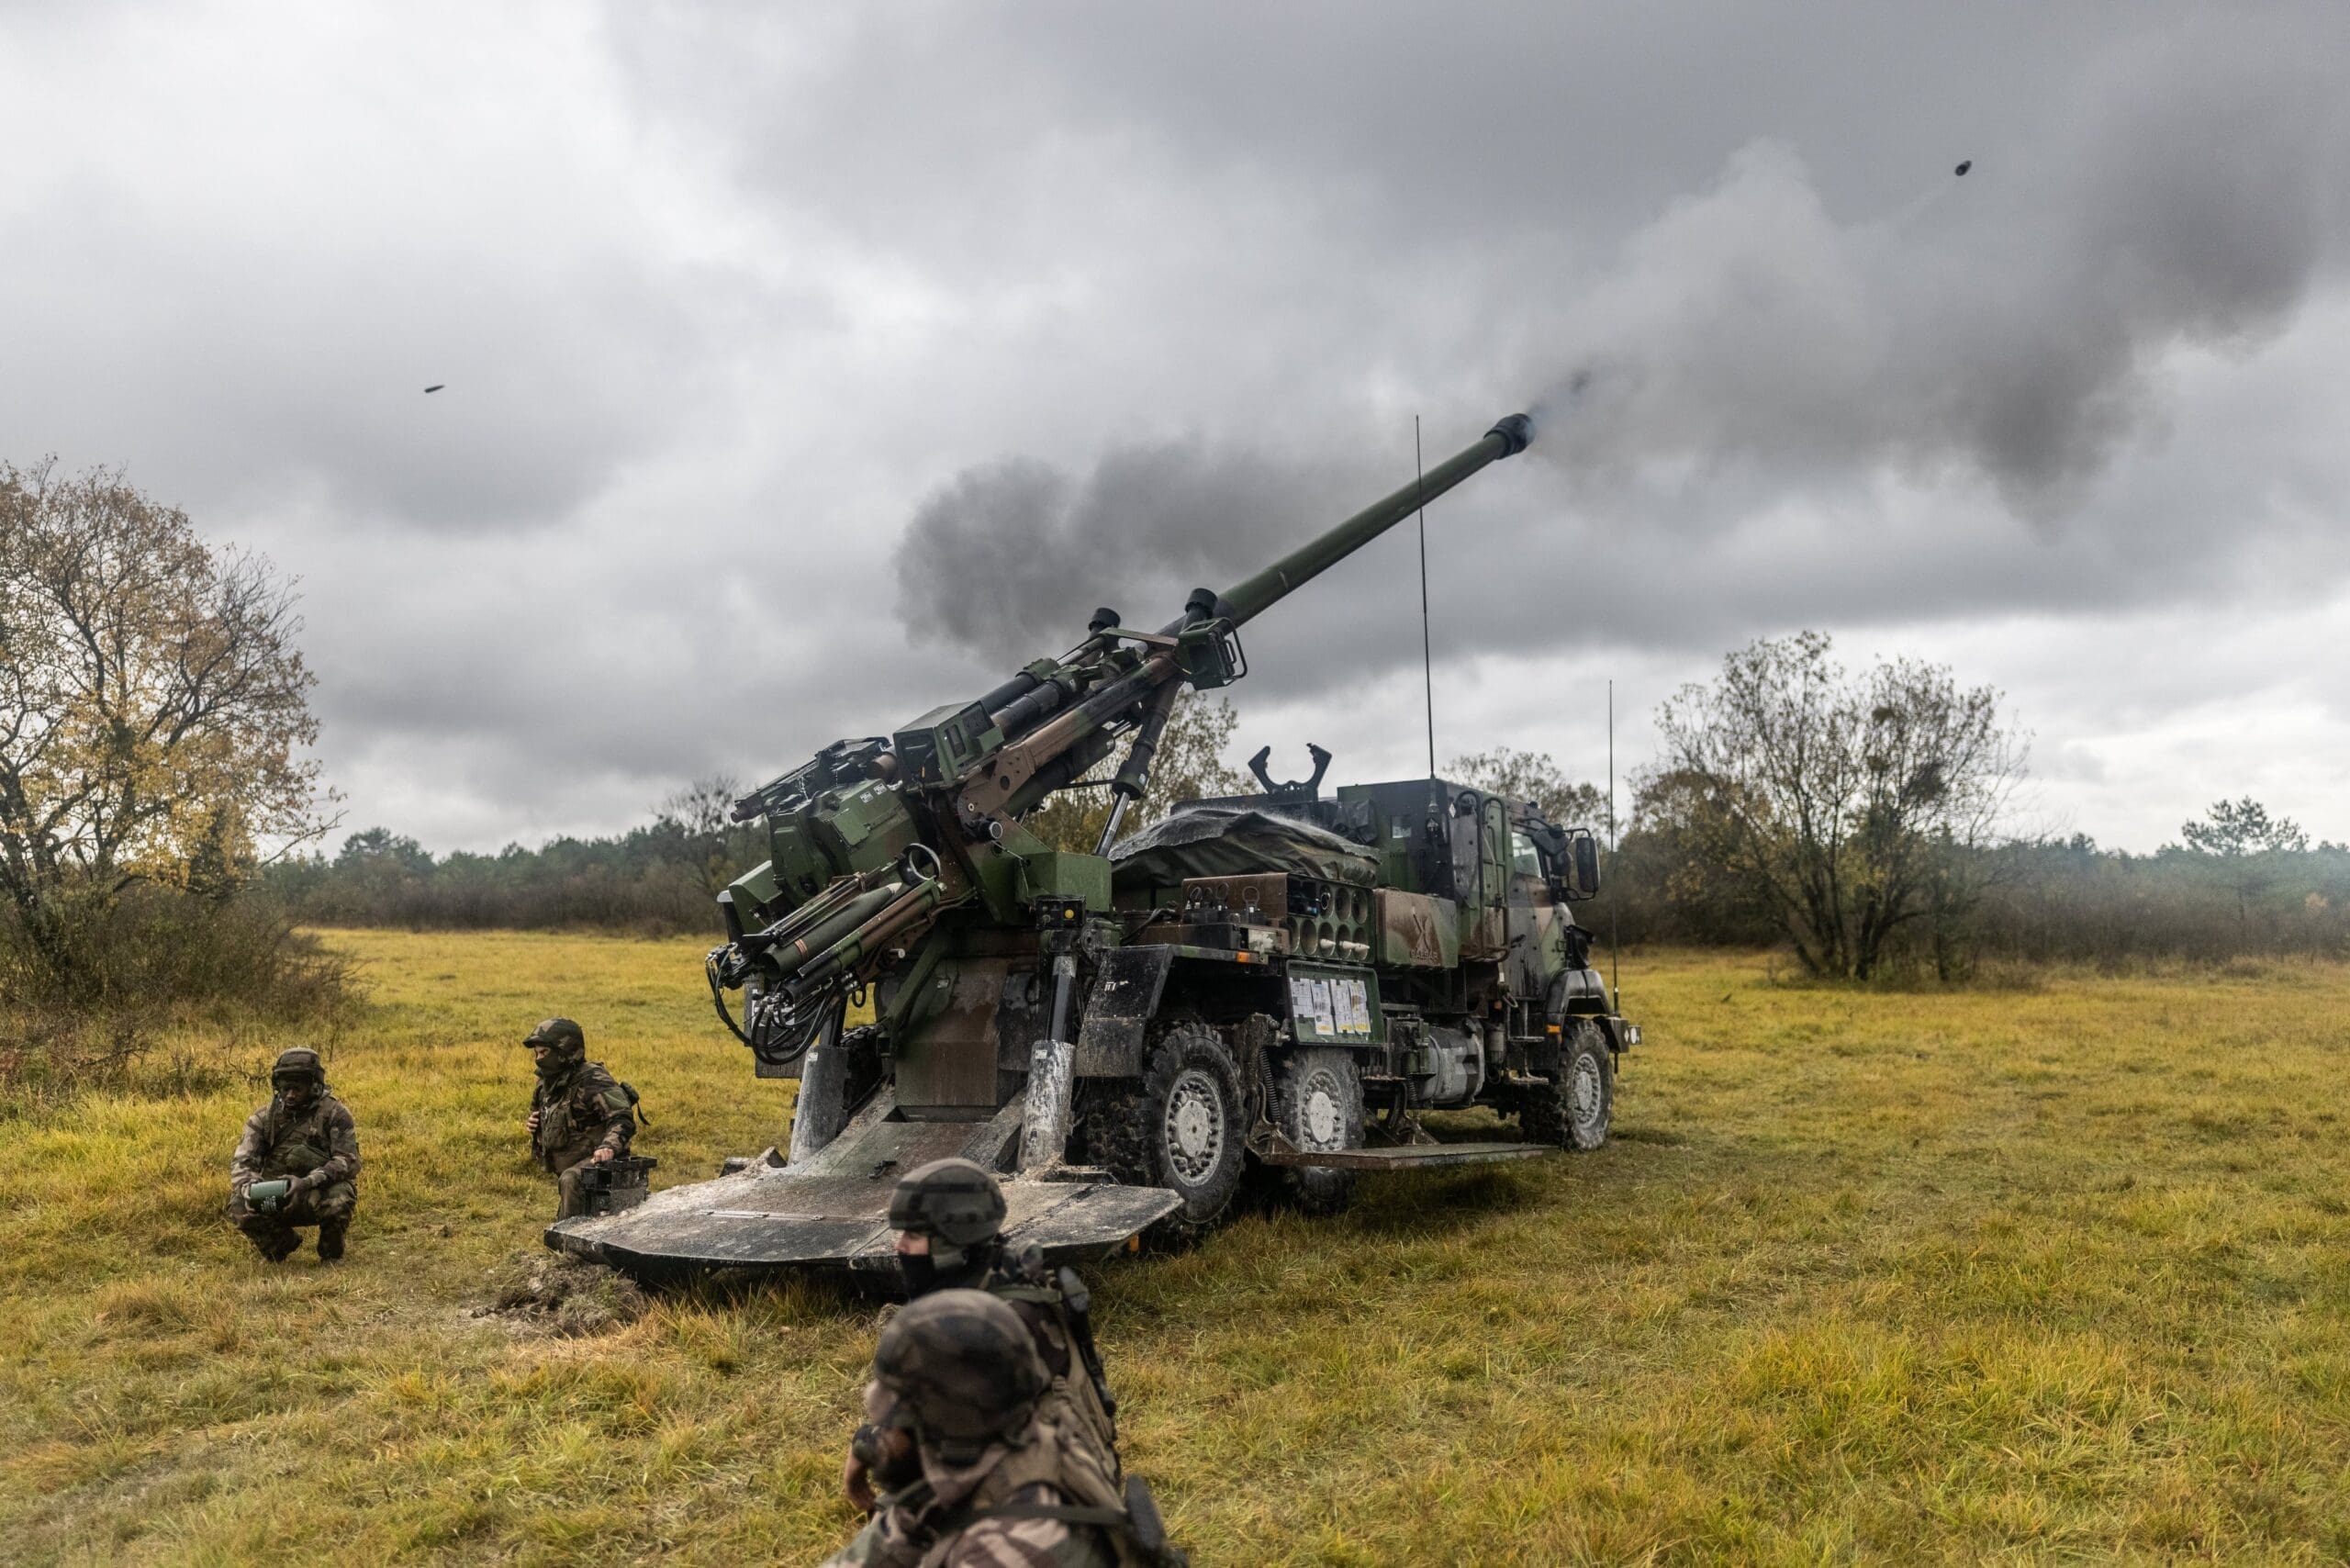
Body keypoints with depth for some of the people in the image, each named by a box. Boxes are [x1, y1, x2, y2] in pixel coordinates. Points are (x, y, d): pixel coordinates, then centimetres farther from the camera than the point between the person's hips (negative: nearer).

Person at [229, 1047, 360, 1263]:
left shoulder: (334, 1114, -7)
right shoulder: (264, 1118, 4)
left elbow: (349, 1161, -15)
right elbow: (242, 1161, -4)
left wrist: (307, 1182, -31)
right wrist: (247, 1185, -28)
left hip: (322, 1192, -3)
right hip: (277, 1199, 3)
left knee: (338, 1200, -36)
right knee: (239, 1205, -24)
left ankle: (331, 1255, -3)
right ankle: (284, 1243, 6)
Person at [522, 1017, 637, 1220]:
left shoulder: (592, 1080, -19)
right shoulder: (549, 1083, 7)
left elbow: (623, 1119, -30)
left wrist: (609, 1146, -48)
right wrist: (531, 1122, 3)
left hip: (596, 1160, -10)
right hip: (568, 1169, 10)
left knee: (571, 1180, -39)